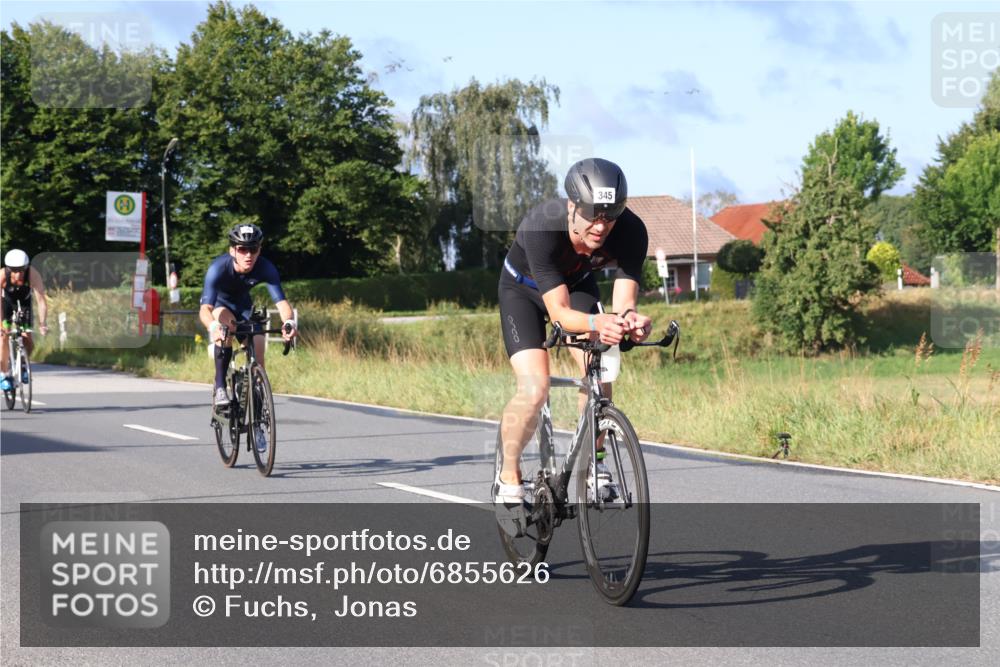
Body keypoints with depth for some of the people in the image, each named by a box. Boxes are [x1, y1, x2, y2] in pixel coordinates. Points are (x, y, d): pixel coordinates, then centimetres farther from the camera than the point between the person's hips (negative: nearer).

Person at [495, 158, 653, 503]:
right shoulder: (541, 228, -40)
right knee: (534, 389, -20)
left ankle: (593, 459, 3)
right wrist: (595, 323, -62)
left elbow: (623, 301, -31)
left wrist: (629, 319, -55)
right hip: (524, 290, -3)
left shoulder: (631, 231, -31)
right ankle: (508, 476, 1)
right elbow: (559, 312, -42)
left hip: (577, 285, 3)